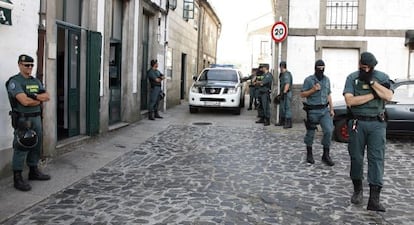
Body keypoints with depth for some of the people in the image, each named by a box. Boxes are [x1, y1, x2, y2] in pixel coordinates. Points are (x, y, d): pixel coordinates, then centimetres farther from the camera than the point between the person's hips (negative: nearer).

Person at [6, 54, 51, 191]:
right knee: (21, 148, -5)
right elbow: (25, 101, -21)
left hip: (37, 118, 7)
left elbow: (47, 96, 4)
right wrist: (40, 99, -5)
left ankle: (33, 172, 27)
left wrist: (35, 96, -15)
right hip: (22, 119, -7)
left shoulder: (36, 81, 14)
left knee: (36, 146, 14)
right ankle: (17, 178, 1)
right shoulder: (14, 81, -9)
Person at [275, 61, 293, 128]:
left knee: (287, 108, -8)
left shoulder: (287, 74, -16)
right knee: (282, 108, 16)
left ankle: (289, 123, -6)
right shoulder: (282, 74, 16)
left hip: (286, 93, -11)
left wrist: (284, 92, -26)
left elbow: (287, 84, -24)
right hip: (283, 93, 11)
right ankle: (282, 122, 25)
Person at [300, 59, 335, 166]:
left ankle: (326, 155, 1)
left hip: (325, 110, 4)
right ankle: (309, 154, 25)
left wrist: (331, 109, 12)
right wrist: (313, 90, -19)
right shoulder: (309, 80, -5)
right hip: (313, 111, -4)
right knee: (310, 133, 6)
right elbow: (302, 94, -5)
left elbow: (328, 95, 16)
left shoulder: (327, 79, 11)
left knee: (329, 130, -10)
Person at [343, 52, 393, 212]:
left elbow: (388, 96, -10)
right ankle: (358, 190, 25)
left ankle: (374, 199, -8)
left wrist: (372, 82, -14)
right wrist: (373, 95, -11)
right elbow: (350, 100, -11)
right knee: (356, 158, 6)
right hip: (357, 123, 0)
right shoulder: (352, 78, 2)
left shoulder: (382, 77, 5)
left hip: (377, 124, 0)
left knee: (376, 158, -7)